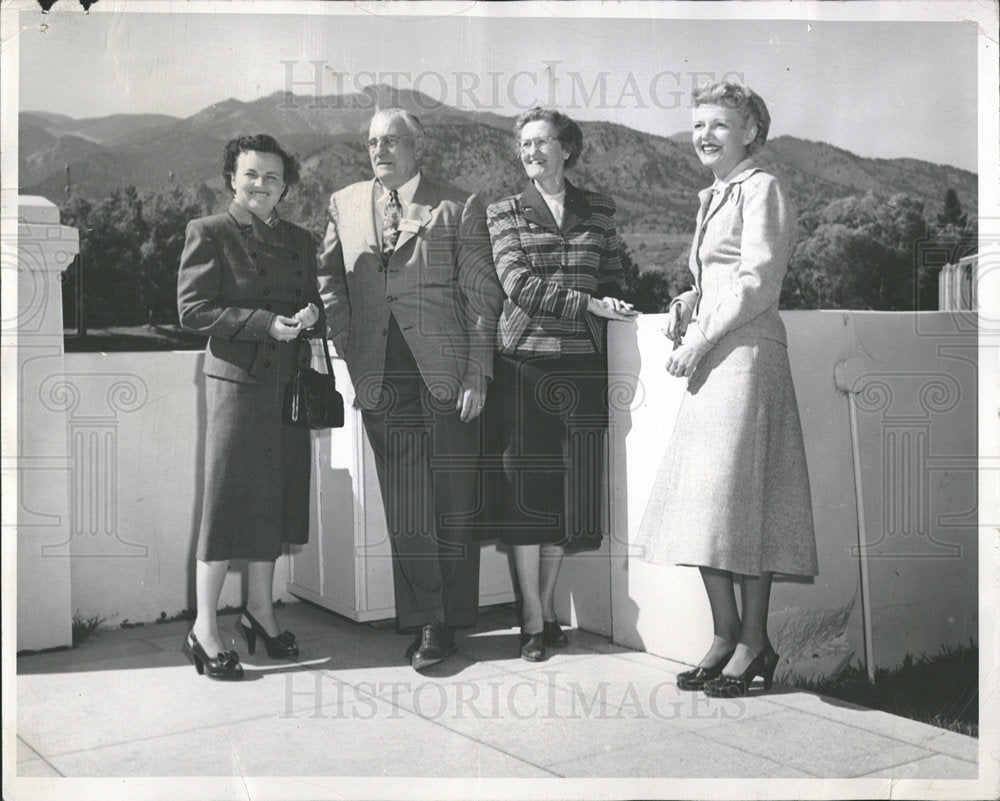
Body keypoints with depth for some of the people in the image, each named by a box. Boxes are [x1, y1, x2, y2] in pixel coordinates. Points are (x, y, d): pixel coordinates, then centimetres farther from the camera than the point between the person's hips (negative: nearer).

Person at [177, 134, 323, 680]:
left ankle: (260, 609, 25)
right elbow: (192, 311, -9)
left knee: (275, 497, 11)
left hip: (288, 381, 6)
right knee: (228, 497, -4)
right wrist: (264, 323, -17)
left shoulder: (299, 240, 16)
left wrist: (310, 316, -5)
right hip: (237, 378, -6)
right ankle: (204, 629, 5)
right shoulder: (209, 233, -1)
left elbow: (313, 304, 19)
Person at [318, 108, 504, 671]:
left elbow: (482, 295, 1)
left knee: (454, 505, 3)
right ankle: (425, 622, 13)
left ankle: (451, 619, 15)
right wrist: (348, 345, 7)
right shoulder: (345, 204, 15)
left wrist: (477, 374, -6)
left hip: (447, 375, -2)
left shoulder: (460, 208, 4)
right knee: (404, 507, 3)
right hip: (382, 378, 3)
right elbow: (328, 277, 20)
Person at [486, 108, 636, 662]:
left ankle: (547, 605, 18)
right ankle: (533, 620, 5)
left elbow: (613, 283, 17)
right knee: (527, 486, -3)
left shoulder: (599, 211, 14)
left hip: (583, 362, 2)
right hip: (525, 360, -2)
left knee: (571, 488, 3)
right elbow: (518, 284, -5)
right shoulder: (504, 213, 7)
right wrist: (588, 304, -13)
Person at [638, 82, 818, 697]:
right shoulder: (713, 198, 23)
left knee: (738, 495, -8)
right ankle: (725, 636, 14)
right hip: (710, 357, 9)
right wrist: (687, 304, 10)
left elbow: (759, 282, -12)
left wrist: (703, 336, -13)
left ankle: (754, 643, 2)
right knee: (704, 501, 6)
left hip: (746, 352, -9)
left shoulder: (760, 189, -3)